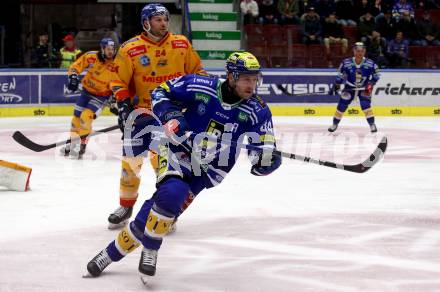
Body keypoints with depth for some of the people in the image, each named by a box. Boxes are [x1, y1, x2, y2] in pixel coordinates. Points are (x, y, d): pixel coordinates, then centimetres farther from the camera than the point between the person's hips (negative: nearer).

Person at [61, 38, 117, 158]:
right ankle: (72, 142, 34)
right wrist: (73, 76, -21)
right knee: (77, 116, 11)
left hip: (101, 95, -4)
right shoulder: (91, 56, -16)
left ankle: (81, 145, -8)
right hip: (87, 90, 4)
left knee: (86, 116, -21)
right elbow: (77, 65, -5)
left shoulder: (116, 65, -20)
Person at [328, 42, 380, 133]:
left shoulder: (370, 64, -18)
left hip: (364, 89, -1)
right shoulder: (346, 63, -17)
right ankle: (335, 124, 18)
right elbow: (340, 74, 0)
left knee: (365, 105, -20)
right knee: (342, 105, -1)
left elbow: (376, 75, -4)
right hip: (350, 88, 1)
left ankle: (372, 124, -8)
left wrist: (370, 84, -14)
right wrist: (337, 84, -1)